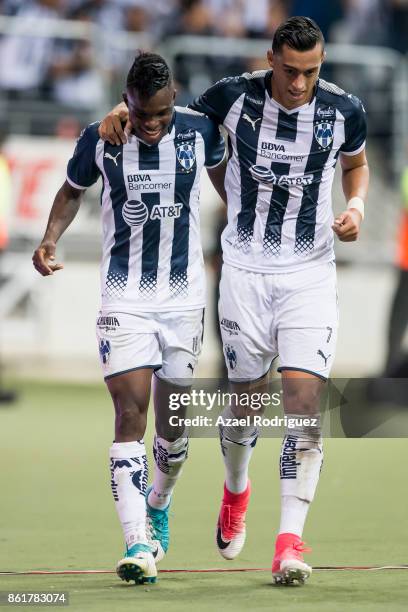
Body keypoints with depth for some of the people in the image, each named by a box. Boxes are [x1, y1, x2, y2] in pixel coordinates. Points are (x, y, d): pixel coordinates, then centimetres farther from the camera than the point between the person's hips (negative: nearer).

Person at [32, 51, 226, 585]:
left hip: (185, 295, 2)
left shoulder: (200, 130, -5)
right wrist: (50, 239, -4)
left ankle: (158, 505, 39)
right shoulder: (100, 138, -8)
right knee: (130, 410, -15)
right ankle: (138, 546, -20)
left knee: (173, 418, 8)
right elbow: (72, 191, 11)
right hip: (124, 296, -2)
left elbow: (222, 176, 17)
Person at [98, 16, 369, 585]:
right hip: (246, 269, 0)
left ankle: (290, 540, -12)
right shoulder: (235, 95, -8)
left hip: (311, 272, 0)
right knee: (247, 395, 5)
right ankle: (236, 490, 39)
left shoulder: (344, 110, -5)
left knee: (304, 397, -13)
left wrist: (356, 204, -3)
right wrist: (126, 108, -7)